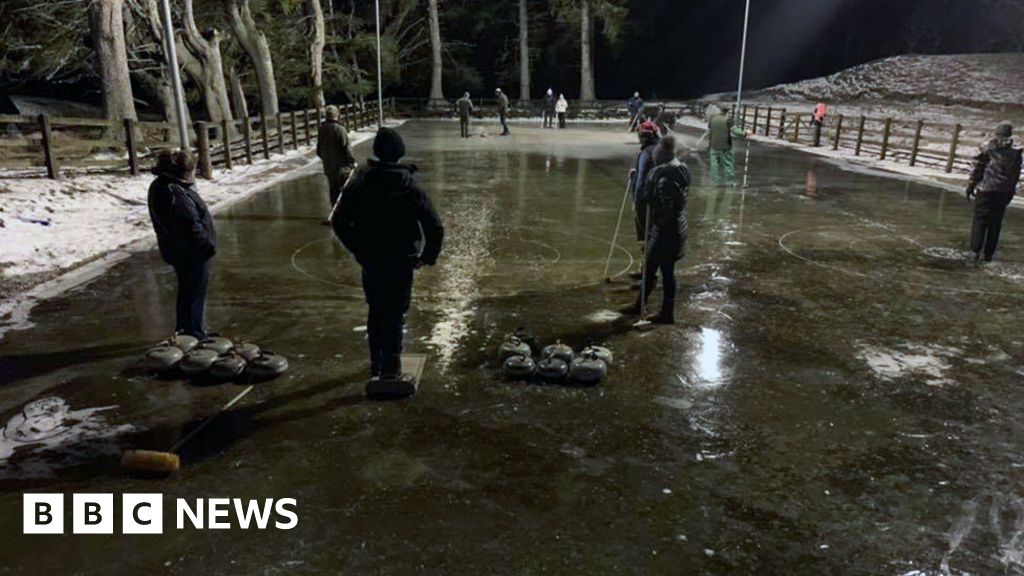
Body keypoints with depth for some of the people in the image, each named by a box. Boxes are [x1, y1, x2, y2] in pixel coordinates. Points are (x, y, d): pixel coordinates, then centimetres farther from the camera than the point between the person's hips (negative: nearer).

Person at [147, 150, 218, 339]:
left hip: (178, 252, 10)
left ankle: (184, 331, 35)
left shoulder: (160, 187, 5)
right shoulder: (178, 196, -28)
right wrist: (208, 245, -14)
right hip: (192, 254, -10)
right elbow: (192, 227, -27)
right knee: (195, 294, 3)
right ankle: (195, 335, 13)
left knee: (187, 292, 22)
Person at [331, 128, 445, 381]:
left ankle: (377, 364, 29)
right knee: (395, 315, 5)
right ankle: (391, 369, 4)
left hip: (370, 262, 2)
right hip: (401, 263, -2)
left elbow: (338, 221, 1)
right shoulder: (413, 189, -8)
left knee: (375, 312, 17)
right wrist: (427, 257, 3)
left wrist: (357, 249, 11)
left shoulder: (359, 183, -4)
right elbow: (436, 228, -11)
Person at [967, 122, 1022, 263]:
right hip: (1004, 192, 2)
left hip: (986, 189, -2)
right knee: (995, 223, 8)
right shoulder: (1015, 153, 3)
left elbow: (977, 169, -3)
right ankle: (989, 254, 9)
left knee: (980, 220, 3)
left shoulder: (987, 149, -5)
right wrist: (1010, 191, 15)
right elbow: (1016, 175, 6)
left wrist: (971, 187, 3)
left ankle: (976, 250, -7)